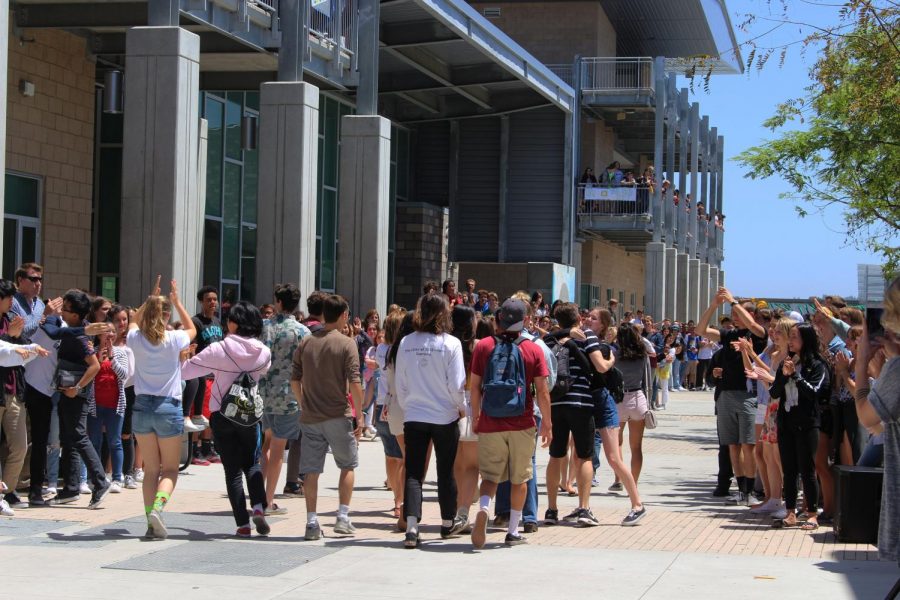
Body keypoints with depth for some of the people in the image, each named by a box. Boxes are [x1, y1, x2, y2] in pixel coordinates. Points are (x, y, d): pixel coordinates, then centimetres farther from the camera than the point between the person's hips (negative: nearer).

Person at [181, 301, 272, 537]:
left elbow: (184, 370, -8)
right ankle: (258, 507, -6)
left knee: (233, 470, 6)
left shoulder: (218, 350, -15)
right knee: (252, 464, 17)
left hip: (222, 416, -2)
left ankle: (243, 523, 2)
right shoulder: (263, 352, -5)